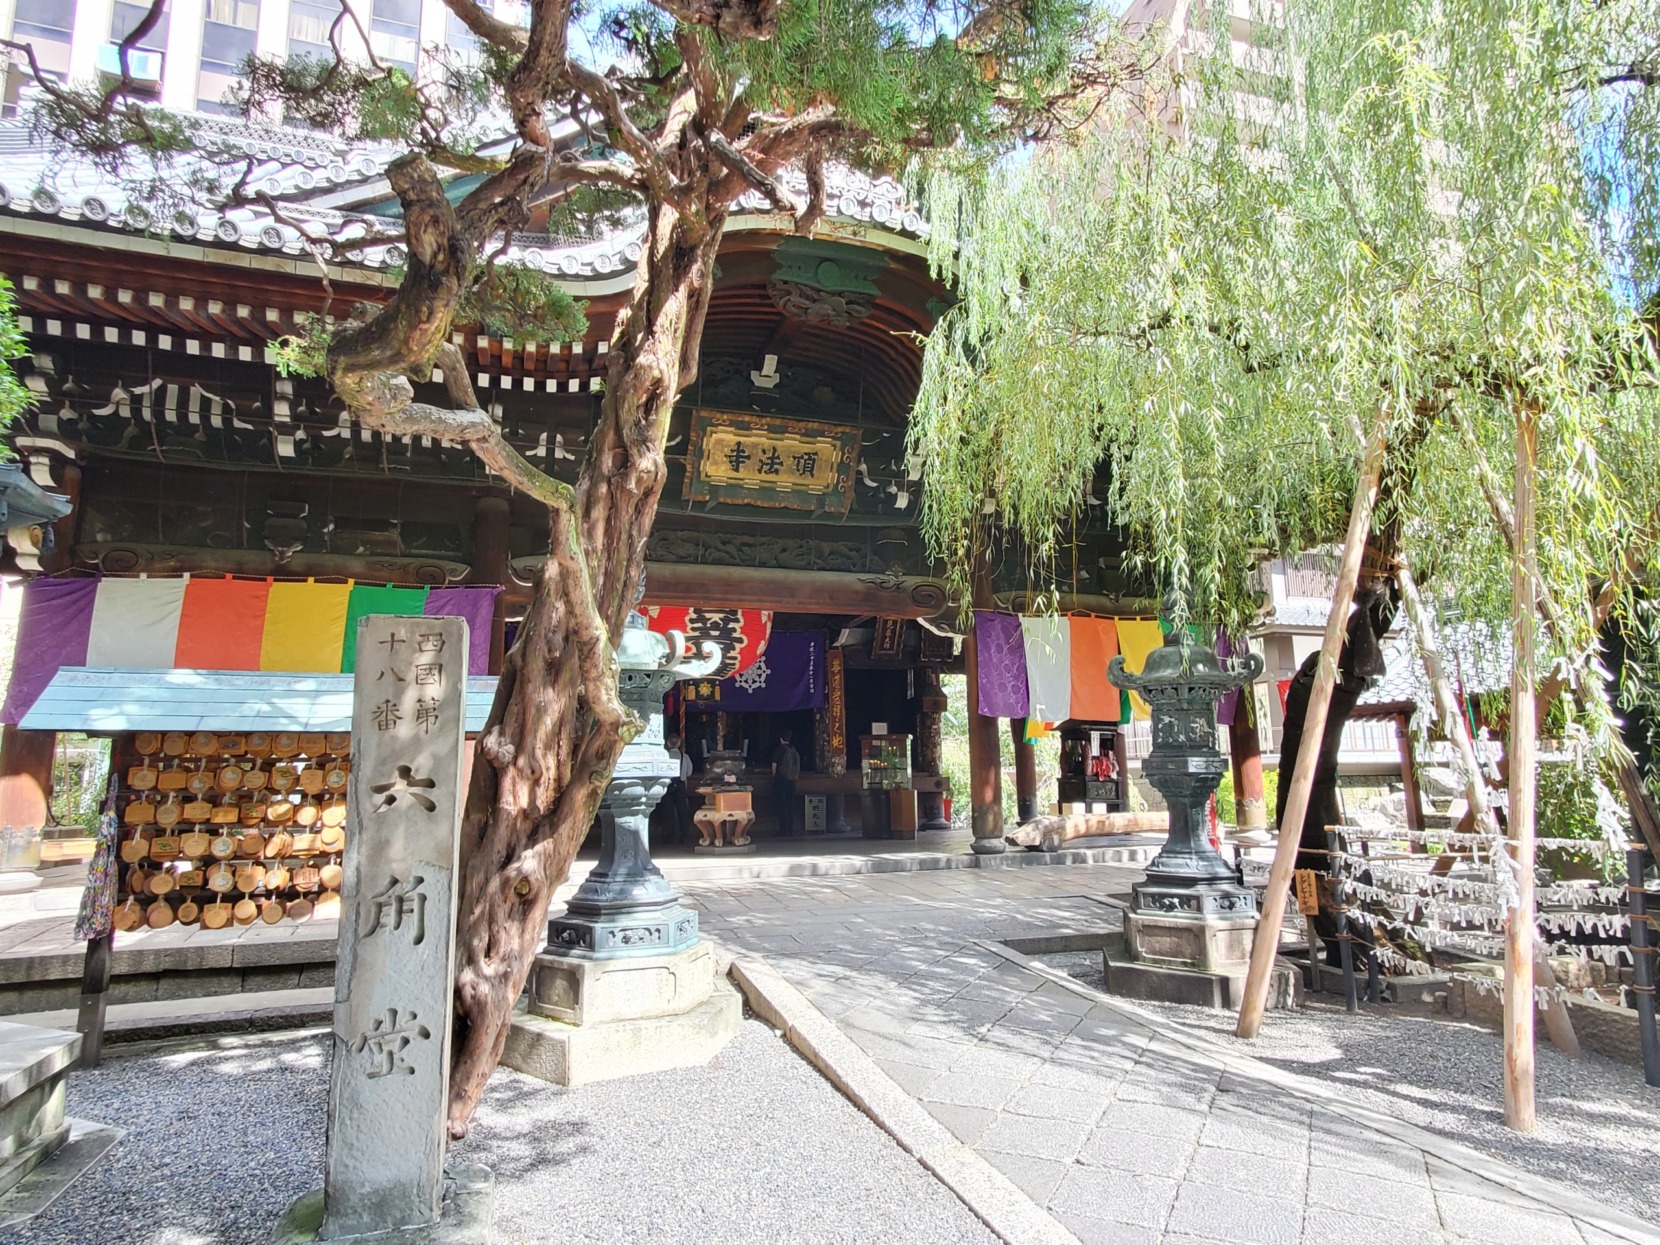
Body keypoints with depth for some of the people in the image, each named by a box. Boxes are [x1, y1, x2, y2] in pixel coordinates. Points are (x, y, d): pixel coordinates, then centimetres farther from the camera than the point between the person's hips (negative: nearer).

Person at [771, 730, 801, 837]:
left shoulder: (779, 749, -8)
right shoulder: (794, 749, 6)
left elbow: (774, 765, -8)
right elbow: (798, 765, 8)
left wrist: (774, 776, 7)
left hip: (780, 780, -5)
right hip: (791, 780, 5)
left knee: (781, 805, -1)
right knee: (791, 805, 9)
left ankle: (783, 830, -4)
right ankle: (792, 829, 9)